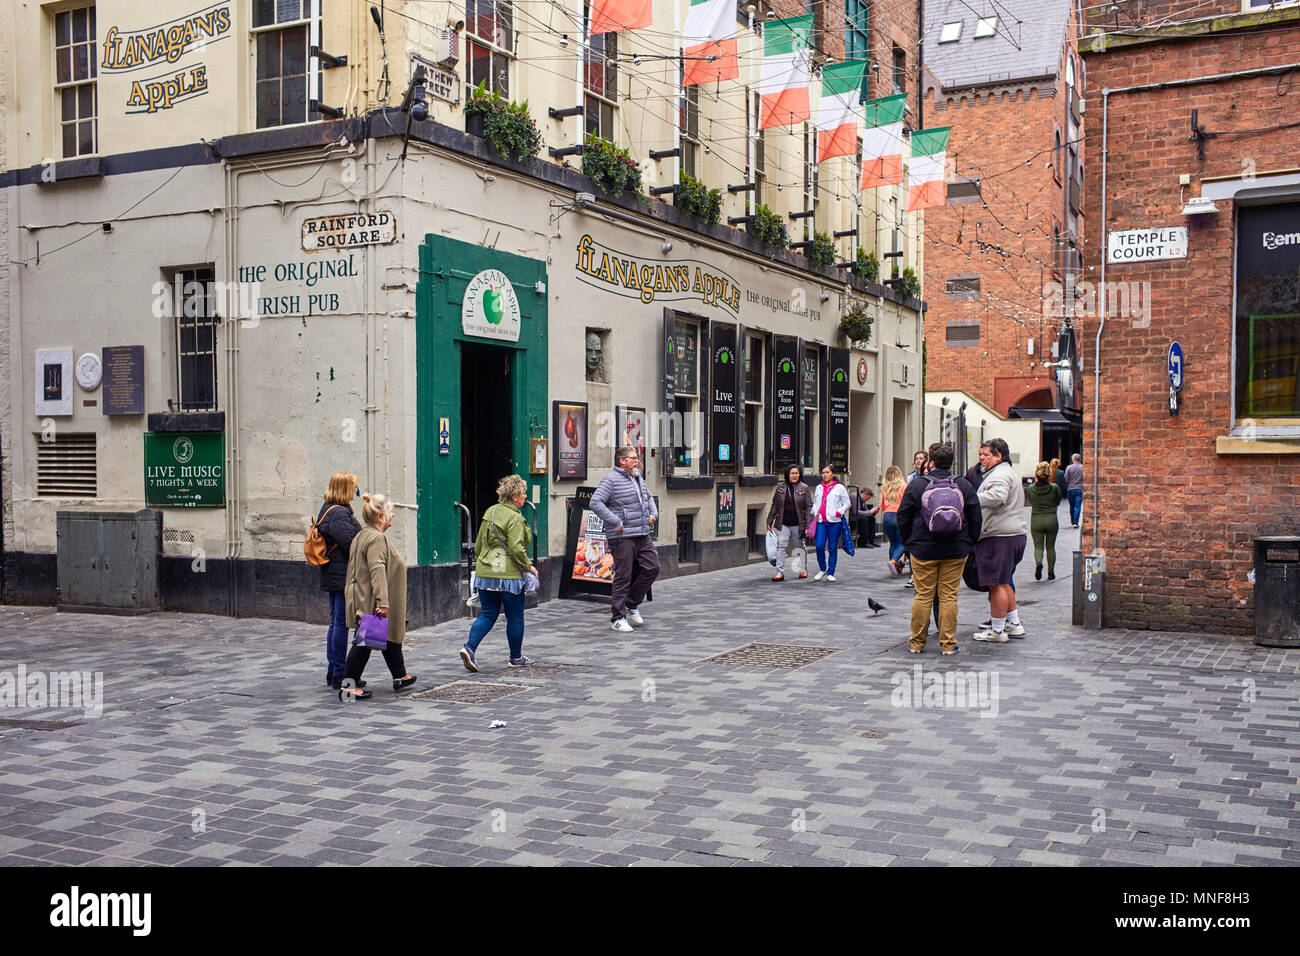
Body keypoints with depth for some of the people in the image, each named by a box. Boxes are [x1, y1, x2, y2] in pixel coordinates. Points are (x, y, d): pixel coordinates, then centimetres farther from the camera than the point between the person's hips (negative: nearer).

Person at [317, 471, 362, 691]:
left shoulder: (327, 509, 15)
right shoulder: (339, 514, -18)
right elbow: (352, 544, -23)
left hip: (332, 576, 11)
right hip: (344, 576, -11)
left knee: (336, 622, 15)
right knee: (342, 623, -5)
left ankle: (332, 673, 22)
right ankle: (339, 676, -1)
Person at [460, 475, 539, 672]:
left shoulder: (490, 512, 10)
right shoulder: (514, 518, -15)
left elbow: (479, 543, 15)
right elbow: (517, 549, -20)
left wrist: (479, 562, 26)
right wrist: (529, 567, -8)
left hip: (485, 572, 7)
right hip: (508, 574, -7)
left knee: (488, 614, 11)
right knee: (515, 616, 8)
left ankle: (469, 648, -7)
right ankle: (516, 657, 19)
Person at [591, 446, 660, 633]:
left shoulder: (638, 479, 17)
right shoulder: (611, 480, -10)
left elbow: (648, 497, 35)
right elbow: (595, 503, -19)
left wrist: (653, 514, 17)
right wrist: (616, 522, -20)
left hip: (643, 535, 8)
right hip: (622, 537, -8)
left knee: (652, 567, 4)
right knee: (623, 577, -5)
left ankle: (632, 605, 22)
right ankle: (618, 619, 4)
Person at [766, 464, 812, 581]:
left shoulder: (804, 488, -1)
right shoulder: (780, 487, 5)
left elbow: (809, 507, -2)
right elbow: (774, 505, 11)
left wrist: (807, 525, -9)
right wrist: (769, 522, 9)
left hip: (798, 524, -1)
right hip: (783, 524, 1)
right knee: (781, 546, -9)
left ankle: (803, 569, 31)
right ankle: (780, 572, -8)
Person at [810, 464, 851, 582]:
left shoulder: (839, 487, 4)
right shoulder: (819, 488, 17)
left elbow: (847, 503, 5)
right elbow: (814, 503, 26)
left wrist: (838, 513, -9)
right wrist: (815, 513, 8)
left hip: (834, 522, -3)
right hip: (821, 522, 3)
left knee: (833, 548, 1)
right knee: (819, 546, -9)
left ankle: (830, 573, 9)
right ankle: (822, 569, 11)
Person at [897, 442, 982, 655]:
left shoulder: (916, 486, -4)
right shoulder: (964, 486, 0)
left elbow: (903, 518, 0)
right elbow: (976, 519, 5)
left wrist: (909, 543, 13)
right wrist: (969, 544, 16)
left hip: (923, 550, -1)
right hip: (956, 552, 1)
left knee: (923, 595, 5)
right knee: (949, 596, 6)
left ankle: (917, 642, 12)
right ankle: (948, 643, 9)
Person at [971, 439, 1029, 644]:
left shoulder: (1000, 475, -12)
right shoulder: (1009, 473, 24)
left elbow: (998, 497, -32)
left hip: (999, 537, -11)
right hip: (1013, 535, 11)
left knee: (997, 584, -5)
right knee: (1003, 583, 20)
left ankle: (997, 631, 0)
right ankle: (1014, 625, 26)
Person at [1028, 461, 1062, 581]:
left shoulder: (1031, 489, -5)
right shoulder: (1054, 488, -7)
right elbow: (1058, 503, 7)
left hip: (1036, 520, 0)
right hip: (1051, 519, 0)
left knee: (1038, 546, 7)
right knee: (1050, 547, 14)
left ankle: (1038, 563, -23)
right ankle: (1051, 573, 17)